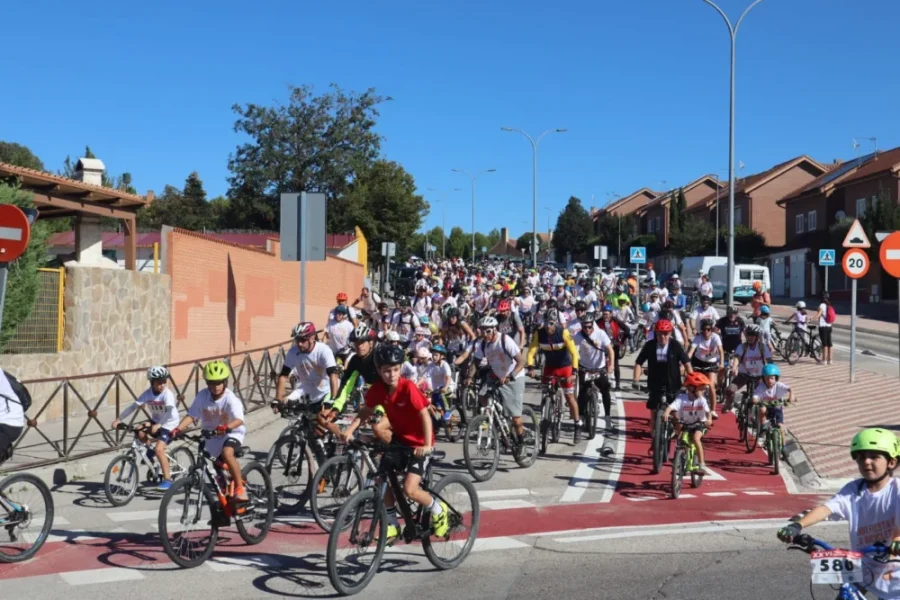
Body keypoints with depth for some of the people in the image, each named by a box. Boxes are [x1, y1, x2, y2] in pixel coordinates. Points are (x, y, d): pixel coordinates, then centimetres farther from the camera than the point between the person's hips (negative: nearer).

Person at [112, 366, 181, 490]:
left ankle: (167, 479, -12)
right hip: (156, 421, 5)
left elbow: (169, 411, -35)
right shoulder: (148, 393, -9)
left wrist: (158, 425, -48)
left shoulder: (167, 394, -23)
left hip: (169, 424, -5)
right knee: (139, 431, -23)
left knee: (159, 449, -22)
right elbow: (133, 406, -12)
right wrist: (119, 419, -21)